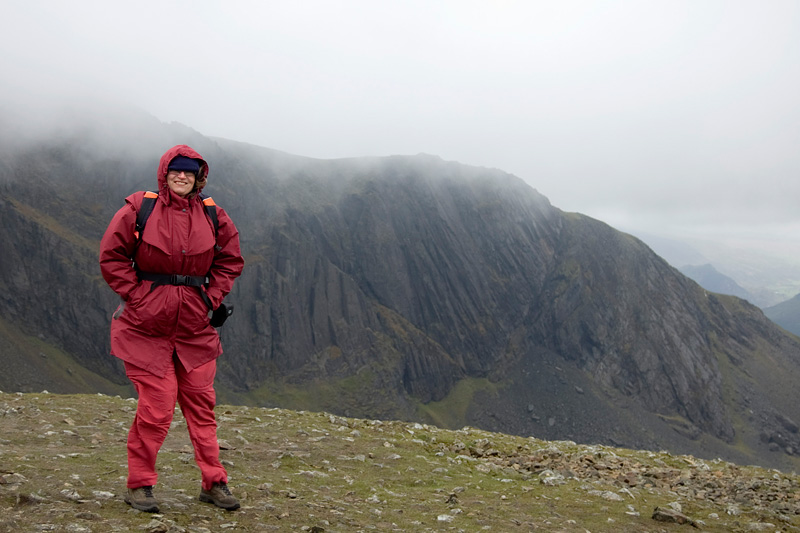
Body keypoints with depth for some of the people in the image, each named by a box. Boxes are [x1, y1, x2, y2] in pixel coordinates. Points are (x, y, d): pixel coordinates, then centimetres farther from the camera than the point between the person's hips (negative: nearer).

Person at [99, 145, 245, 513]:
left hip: (195, 328, 3)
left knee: (201, 404, 8)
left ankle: (213, 483, 19)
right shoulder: (139, 210, -4)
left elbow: (230, 260, 14)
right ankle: (139, 485, 14)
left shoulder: (212, 217, 4)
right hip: (146, 326, -3)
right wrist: (137, 295, -9)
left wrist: (211, 298, 2)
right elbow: (112, 256, -1)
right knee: (156, 407, -4)